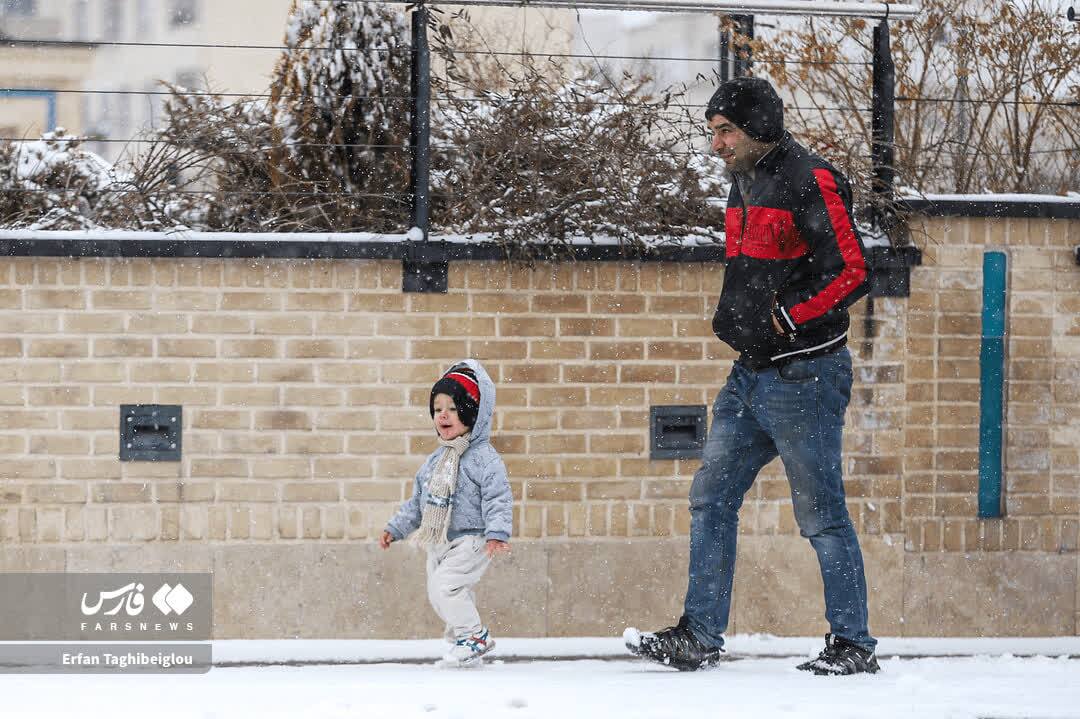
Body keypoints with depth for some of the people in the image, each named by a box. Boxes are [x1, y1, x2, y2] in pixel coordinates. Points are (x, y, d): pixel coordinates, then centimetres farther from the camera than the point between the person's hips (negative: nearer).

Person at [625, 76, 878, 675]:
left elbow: (850, 271, -19)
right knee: (711, 497, 6)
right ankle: (698, 637, 9)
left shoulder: (810, 182, -15)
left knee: (821, 514, -2)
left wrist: (781, 320, -19)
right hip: (752, 374, 9)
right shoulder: (744, 183, 14)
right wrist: (731, 316, 11)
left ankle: (853, 645, 7)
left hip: (803, 375, -9)